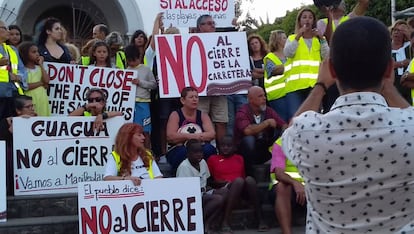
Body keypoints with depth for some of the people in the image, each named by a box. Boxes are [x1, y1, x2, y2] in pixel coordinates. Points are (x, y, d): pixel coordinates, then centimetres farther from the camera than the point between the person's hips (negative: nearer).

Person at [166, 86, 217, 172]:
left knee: (209, 149, -29)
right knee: (183, 151, -36)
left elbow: (212, 134, -7)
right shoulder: (175, 115, 0)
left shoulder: (203, 115, 9)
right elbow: (170, 136, -14)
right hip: (177, 151, -2)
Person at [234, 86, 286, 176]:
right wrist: (267, 122, -24)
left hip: (265, 151, 5)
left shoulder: (268, 111, 0)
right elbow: (247, 131, -34)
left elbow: (284, 126, -5)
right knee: (249, 139, -34)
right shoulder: (242, 113, -16)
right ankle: (249, 175, -19)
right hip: (246, 153, -5)